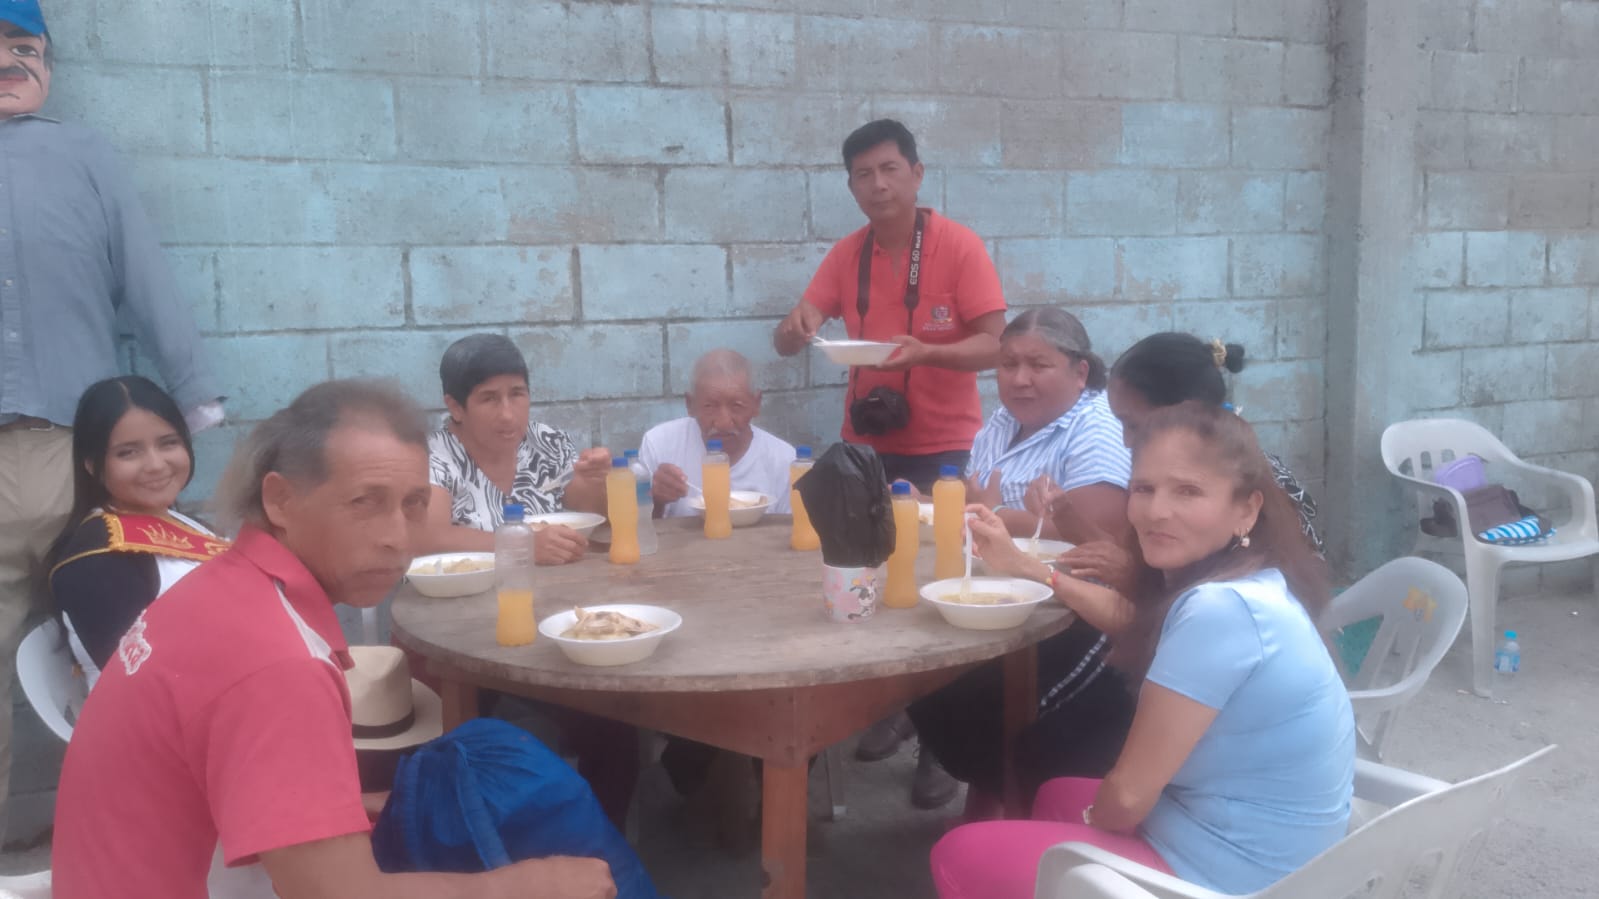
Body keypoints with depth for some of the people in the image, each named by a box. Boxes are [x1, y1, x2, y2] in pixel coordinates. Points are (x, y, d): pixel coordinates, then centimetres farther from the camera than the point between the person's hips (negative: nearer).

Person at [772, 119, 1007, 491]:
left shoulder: (961, 245, -9)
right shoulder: (845, 254, 3)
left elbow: (995, 345, -12)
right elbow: (784, 343, 2)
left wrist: (927, 354, -29)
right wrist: (796, 327, -22)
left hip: (944, 449, -3)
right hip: (864, 446, 3)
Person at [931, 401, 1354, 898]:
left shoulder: (1220, 611, -30)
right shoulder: (1246, 582, 0)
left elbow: (1128, 795, -23)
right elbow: (1129, 618, 20)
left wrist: (1090, 820, -1)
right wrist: (1023, 566, 18)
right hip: (1257, 851, 9)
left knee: (960, 857, 3)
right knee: (1056, 795, 30)